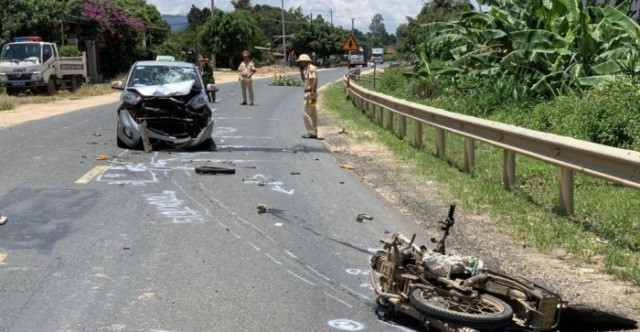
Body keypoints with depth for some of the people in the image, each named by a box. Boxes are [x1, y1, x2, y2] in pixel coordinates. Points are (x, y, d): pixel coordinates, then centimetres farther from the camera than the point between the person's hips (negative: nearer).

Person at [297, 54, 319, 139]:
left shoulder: (311, 68, -12)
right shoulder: (306, 69, 18)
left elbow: (313, 82, -21)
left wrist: (312, 95, -26)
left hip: (310, 93, -10)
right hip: (309, 93, 10)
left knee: (306, 113, -10)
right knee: (312, 114, 10)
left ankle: (311, 132, -10)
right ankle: (314, 132, 13)